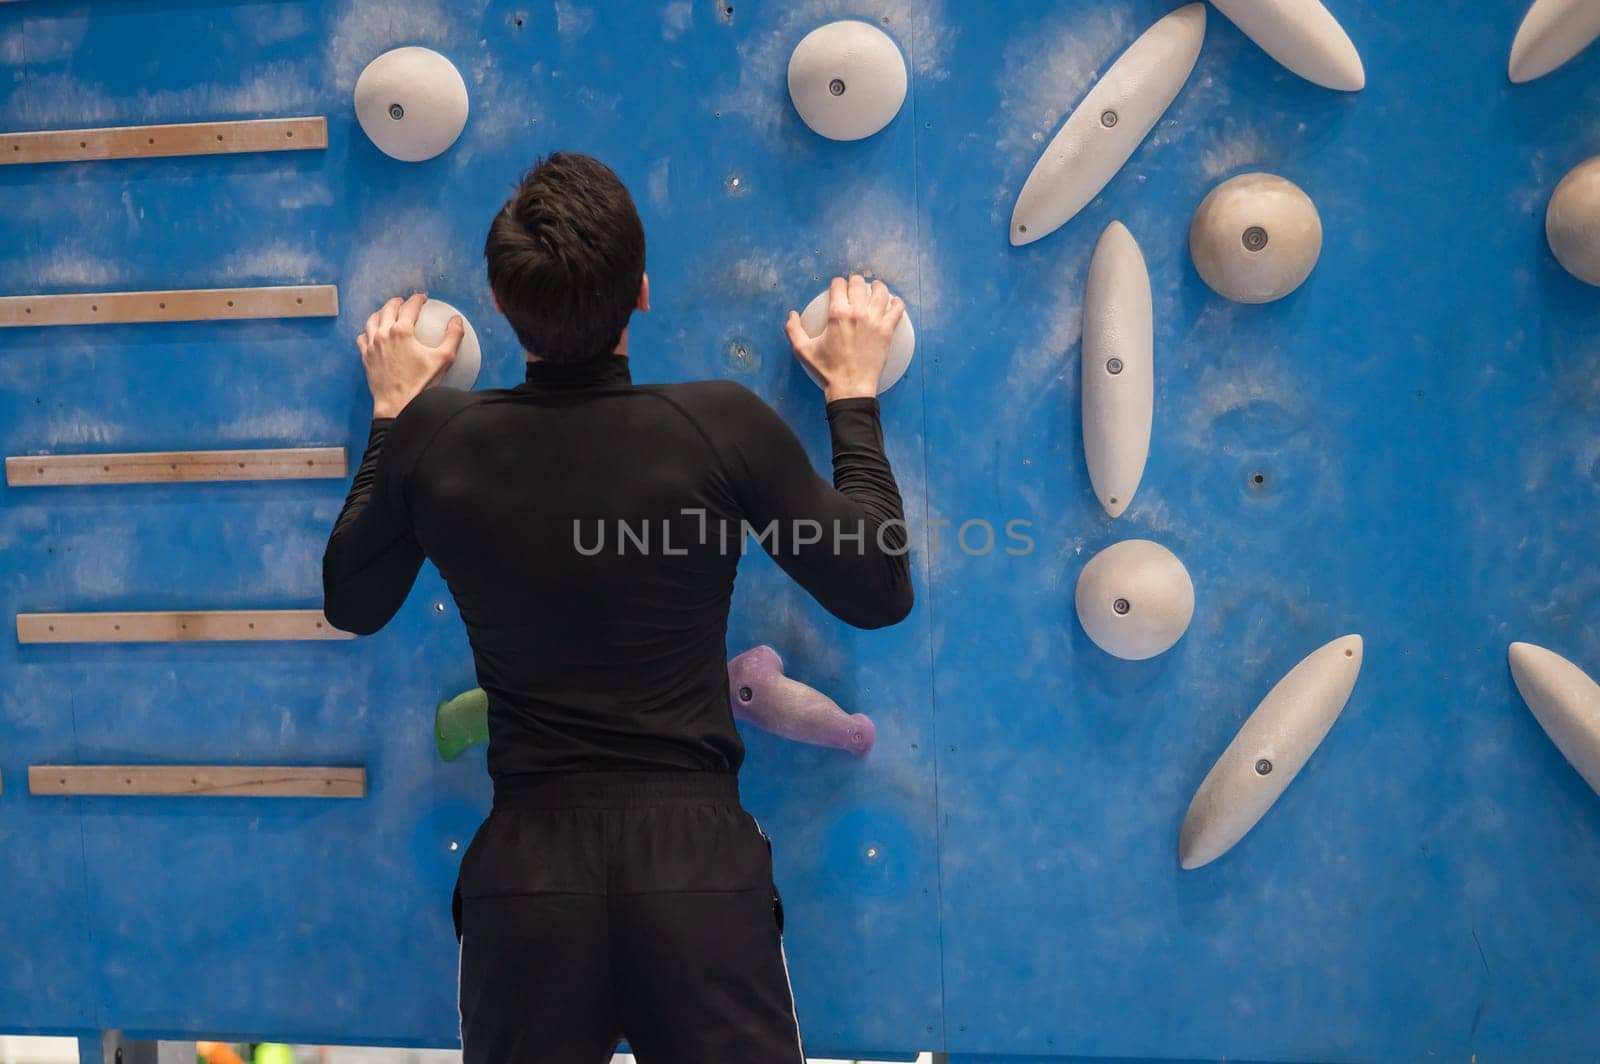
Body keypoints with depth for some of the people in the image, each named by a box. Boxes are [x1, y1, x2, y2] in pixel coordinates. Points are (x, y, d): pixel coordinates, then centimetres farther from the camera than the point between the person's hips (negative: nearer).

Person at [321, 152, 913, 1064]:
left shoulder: (435, 439, -7)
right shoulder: (725, 426, -13)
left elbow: (351, 605, 12)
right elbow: (879, 593, 0)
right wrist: (855, 393, 10)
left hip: (526, 863, 2)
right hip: (698, 857, -1)